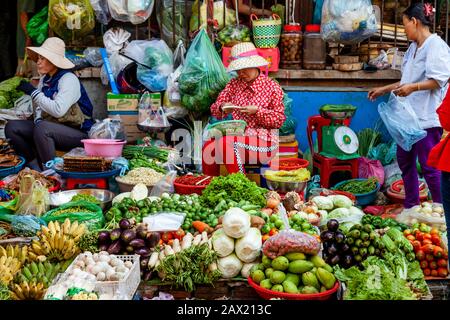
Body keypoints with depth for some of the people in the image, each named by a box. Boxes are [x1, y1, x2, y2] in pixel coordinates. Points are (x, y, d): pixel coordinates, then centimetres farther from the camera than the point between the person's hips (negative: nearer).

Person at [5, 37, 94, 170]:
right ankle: (35, 165, -5)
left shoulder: (68, 79, -14)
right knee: (12, 127, -4)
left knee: (42, 128, -36)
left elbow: (58, 110, -27)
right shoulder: (44, 80, 10)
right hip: (50, 127, 8)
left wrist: (33, 92, -19)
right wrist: (37, 119, -8)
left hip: (78, 132, -8)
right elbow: (38, 107, 16)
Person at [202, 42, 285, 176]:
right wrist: (222, 108, -13)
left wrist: (257, 111, -15)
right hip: (238, 137, 4)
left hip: (263, 140, -4)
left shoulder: (272, 87, 1)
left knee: (226, 143, -31)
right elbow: (214, 109, 11)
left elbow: (279, 120, -1)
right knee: (209, 146, -25)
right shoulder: (234, 84, 13)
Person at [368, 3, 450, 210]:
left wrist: (413, 87, -29)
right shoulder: (414, 47, 18)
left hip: (427, 117, -10)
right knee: (404, 160, 13)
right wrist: (384, 90, 28)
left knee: (429, 165, -6)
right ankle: (410, 207, 24)